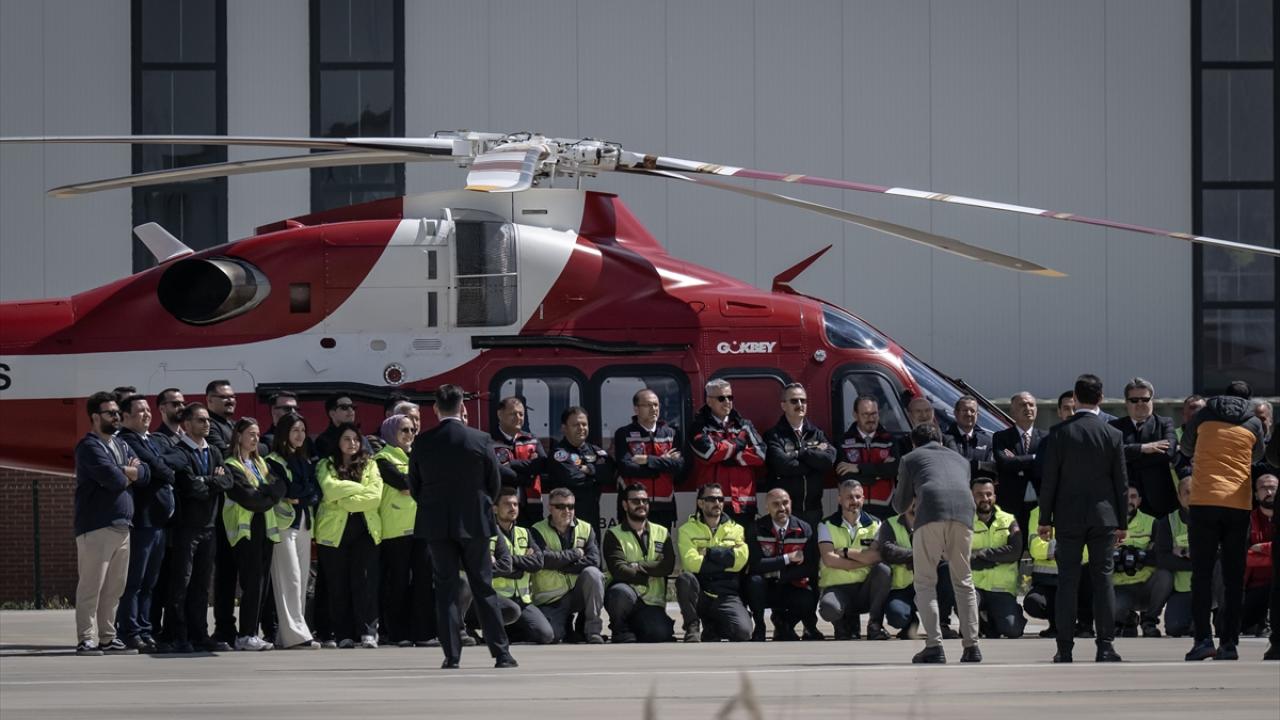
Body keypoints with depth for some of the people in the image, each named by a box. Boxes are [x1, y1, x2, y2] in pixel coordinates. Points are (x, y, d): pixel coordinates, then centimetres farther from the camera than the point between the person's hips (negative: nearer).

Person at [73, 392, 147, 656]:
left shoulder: (121, 445, 20)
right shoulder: (89, 446, -7)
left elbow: (145, 475, 10)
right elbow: (112, 478, -20)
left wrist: (126, 472, -8)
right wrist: (128, 474, 1)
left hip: (121, 525, 8)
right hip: (96, 526, -8)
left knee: (114, 587, 10)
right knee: (91, 586, -9)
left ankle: (108, 638, 15)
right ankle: (87, 640, -9)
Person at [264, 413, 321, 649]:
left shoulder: (306, 462, 19)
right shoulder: (274, 462, -3)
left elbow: (317, 491, 11)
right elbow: (286, 491, -13)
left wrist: (299, 497, -5)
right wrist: (307, 494, -3)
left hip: (304, 524, 7)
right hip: (284, 524, -7)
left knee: (302, 579, 3)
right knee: (290, 579, -12)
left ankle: (286, 634, 5)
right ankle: (294, 633, -16)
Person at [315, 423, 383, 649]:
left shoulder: (370, 465, 12)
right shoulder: (325, 466, 9)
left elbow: (375, 497, -3)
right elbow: (330, 489, -11)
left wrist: (344, 502, -9)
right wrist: (361, 489, -7)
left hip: (365, 529, 0)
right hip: (334, 530, 0)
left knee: (365, 581, -8)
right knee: (338, 584, 0)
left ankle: (368, 631, -8)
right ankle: (343, 635, 3)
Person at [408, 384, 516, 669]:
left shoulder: (422, 443, -4)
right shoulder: (481, 441, -7)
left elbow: (414, 486, 3)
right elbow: (494, 484, 1)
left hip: (436, 525, 1)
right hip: (474, 523, -1)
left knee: (445, 590, 4)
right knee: (483, 588, 5)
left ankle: (452, 655, 0)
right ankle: (501, 653, 4)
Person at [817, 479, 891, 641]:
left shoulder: (874, 524, 6)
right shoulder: (827, 525, 2)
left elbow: (877, 556, -13)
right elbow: (828, 559, -14)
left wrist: (845, 552, -13)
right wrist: (864, 560, -13)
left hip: (864, 588, 2)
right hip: (836, 587, -2)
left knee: (883, 570, -29)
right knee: (829, 609, -37)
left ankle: (874, 625, -14)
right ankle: (846, 622, 4)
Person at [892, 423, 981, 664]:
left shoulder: (911, 459, 26)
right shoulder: (960, 460, 35)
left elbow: (900, 505, 28)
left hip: (931, 512, -3)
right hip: (964, 511, 3)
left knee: (925, 583, 5)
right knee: (963, 582, 14)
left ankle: (934, 646, -7)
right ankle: (971, 646, 7)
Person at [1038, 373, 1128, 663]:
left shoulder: (1059, 433, -5)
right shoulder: (1113, 435, -1)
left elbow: (1049, 479, -4)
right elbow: (1121, 482, 3)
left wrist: (1045, 519, 3)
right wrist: (1122, 522, 10)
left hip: (1068, 516, -1)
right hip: (1103, 515, 1)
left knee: (1067, 582, 2)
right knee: (1103, 578, 3)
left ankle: (1065, 648, 0)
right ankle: (1105, 646, -1)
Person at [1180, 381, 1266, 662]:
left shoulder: (1205, 415, 7)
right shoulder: (1253, 423, 7)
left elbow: (1186, 449, 21)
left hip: (1204, 501, -1)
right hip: (1239, 504, 1)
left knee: (1202, 574, -1)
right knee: (1234, 576, 4)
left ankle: (1203, 638, -11)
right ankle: (1229, 642, 0)